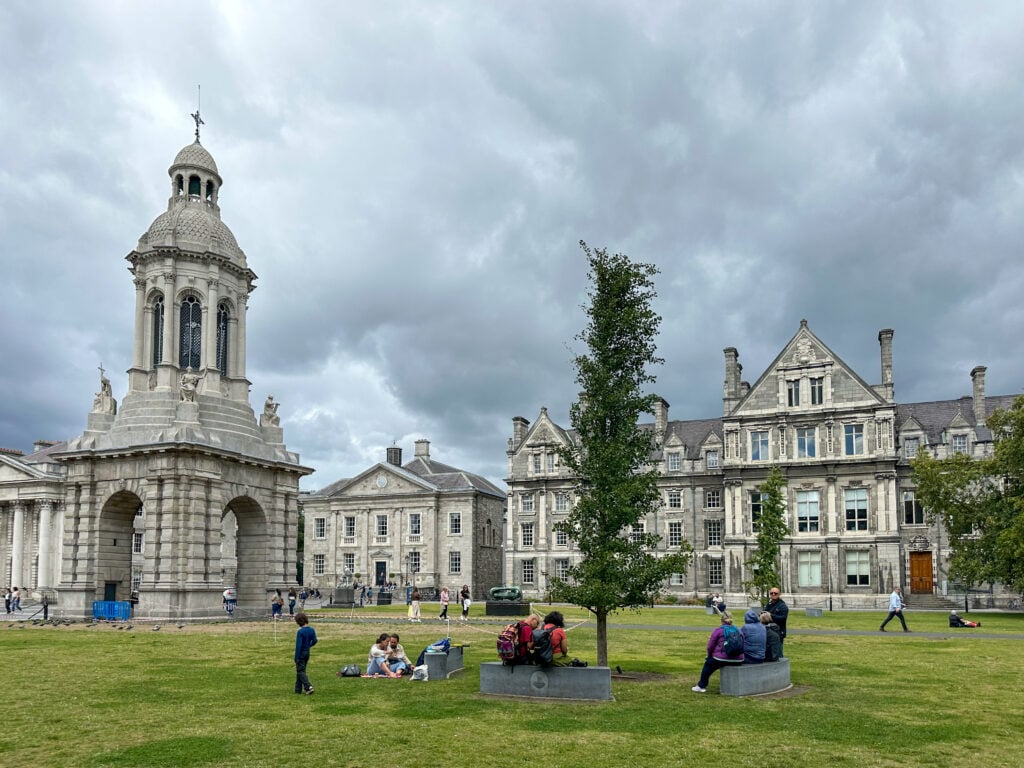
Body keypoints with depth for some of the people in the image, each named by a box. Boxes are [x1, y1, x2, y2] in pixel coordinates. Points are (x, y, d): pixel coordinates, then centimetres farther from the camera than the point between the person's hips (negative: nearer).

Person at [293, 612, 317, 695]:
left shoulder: (300, 632, -19)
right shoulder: (311, 630, 0)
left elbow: (298, 645, -19)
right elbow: (315, 641, 5)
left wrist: (296, 658, -15)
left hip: (301, 653, -7)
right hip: (307, 652, 7)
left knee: (300, 671, 0)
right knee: (300, 671, 17)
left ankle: (308, 687, -14)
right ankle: (298, 690, 21)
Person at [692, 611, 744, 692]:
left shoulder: (717, 630, -4)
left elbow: (710, 646, -1)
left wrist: (710, 656, 20)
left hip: (723, 659, -5)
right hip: (738, 660, 5)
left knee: (708, 663, 23)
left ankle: (701, 686, 26)